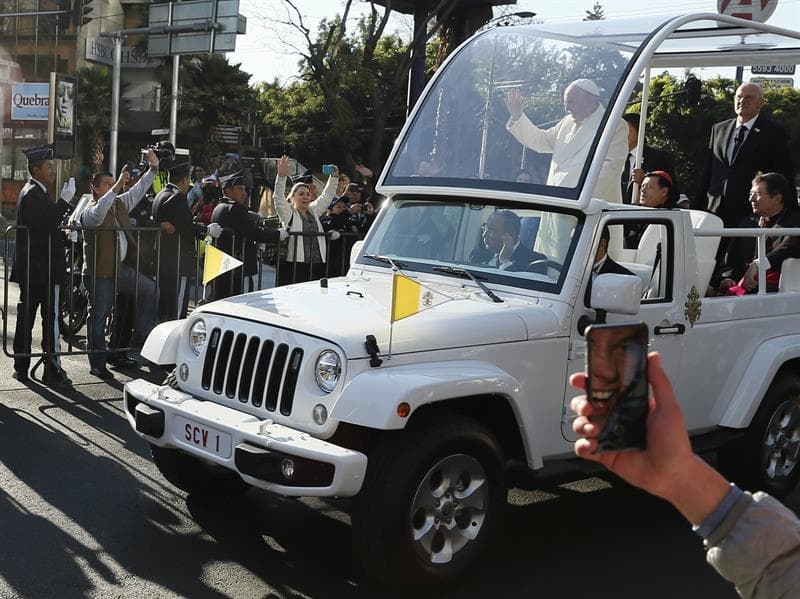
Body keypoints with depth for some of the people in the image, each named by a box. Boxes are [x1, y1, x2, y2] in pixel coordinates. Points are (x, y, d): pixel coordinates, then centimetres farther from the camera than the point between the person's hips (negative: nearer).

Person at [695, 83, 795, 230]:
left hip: (751, 213, -4)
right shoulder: (718, 129, 16)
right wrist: (697, 207, 13)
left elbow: (785, 176, 0)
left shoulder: (773, 132, 2)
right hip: (715, 210, 4)